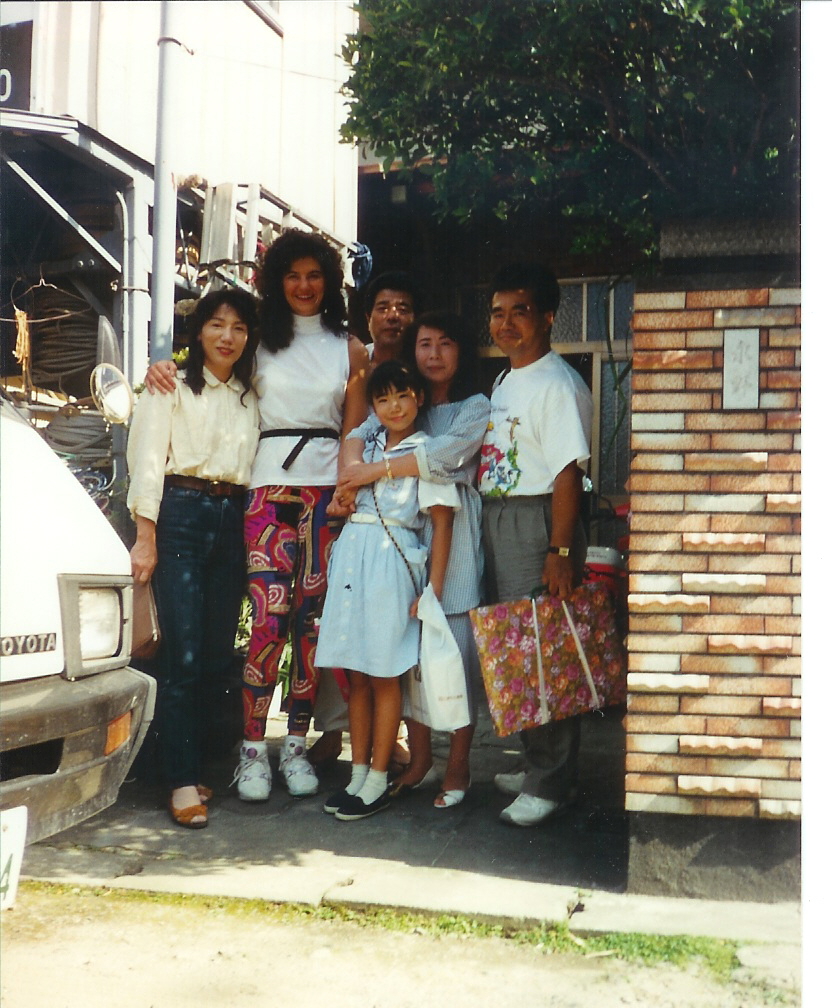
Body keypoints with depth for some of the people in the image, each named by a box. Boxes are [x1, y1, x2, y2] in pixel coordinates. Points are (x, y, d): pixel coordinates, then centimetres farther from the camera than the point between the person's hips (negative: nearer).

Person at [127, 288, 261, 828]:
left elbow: (256, 465, 16)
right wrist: (146, 537, -9)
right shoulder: (172, 387, 4)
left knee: (218, 654, 3)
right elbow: (148, 461, -2)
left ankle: (188, 759, 17)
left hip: (233, 520, 5)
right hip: (181, 517, -5)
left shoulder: (250, 396, 18)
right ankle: (183, 782, -6)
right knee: (184, 654, -10)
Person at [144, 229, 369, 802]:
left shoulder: (350, 350, 14)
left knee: (313, 618, 2)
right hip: (270, 487, -1)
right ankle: (253, 749, 0)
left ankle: (297, 744, 12)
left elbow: (354, 432, 10)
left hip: (328, 491, 1)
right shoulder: (260, 341, 11)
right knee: (271, 617, -10)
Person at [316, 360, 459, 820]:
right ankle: (358, 775, 18)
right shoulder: (366, 442, 14)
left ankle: (377, 782, 11)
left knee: (383, 675, 1)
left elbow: (442, 523, -7)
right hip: (352, 554, 5)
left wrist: (433, 590, -12)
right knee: (355, 674, 8)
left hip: (392, 558, -5)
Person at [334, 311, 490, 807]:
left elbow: (445, 454, -15)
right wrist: (353, 470, -19)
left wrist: (374, 470, -14)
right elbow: (359, 433, 3)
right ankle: (421, 760, 18)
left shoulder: (476, 407, 2)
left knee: (457, 649, -3)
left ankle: (458, 766, 9)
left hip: (454, 532, -4)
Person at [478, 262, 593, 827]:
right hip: (496, 521, 9)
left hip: (537, 521, -9)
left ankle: (550, 785, 5)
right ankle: (539, 766, 27)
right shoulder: (505, 382, 18)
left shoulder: (558, 384, -12)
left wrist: (560, 552, -23)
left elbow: (568, 473, -18)